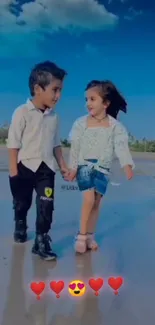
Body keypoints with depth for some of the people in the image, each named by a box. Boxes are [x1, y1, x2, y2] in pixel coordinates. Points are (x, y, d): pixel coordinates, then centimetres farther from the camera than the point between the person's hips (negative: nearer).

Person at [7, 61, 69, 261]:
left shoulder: (54, 117, 2)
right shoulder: (22, 113, -13)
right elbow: (13, 144, -11)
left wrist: (62, 165, 10)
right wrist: (13, 170, -12)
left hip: (46, 168, 3)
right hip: (25, 166, -3)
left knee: (46, 205, -5)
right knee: (21, 203, 17)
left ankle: (41, 241, 8)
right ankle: (20, 226, 46)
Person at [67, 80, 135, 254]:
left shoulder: (115, 126, -5)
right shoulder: (81, 123, -5)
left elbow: (121, 146, -13)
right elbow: (75, 147, -2)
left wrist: (127, 165, -27)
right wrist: (73, 168, -3)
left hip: (103, 169, 2)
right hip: (85, 166, -1)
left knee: (97, 202, 7)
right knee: (89, 200, -14)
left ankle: (90, 235, 21)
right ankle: (82, 235, 1)